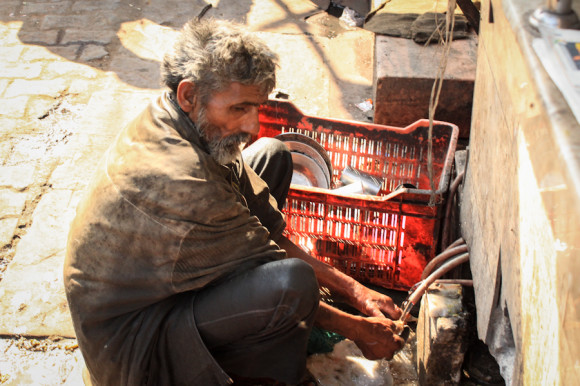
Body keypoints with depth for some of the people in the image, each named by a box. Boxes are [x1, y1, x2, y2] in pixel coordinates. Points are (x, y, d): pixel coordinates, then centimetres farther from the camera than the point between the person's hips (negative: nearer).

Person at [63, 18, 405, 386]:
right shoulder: (183, 180, -35)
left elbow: (269, 228, -1)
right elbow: (287, 286, -23)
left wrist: (354, 290, -3)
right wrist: (354, 328, -10)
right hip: (132, 344, -9)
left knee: (272, 155, 5)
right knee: (293, 283, -36)